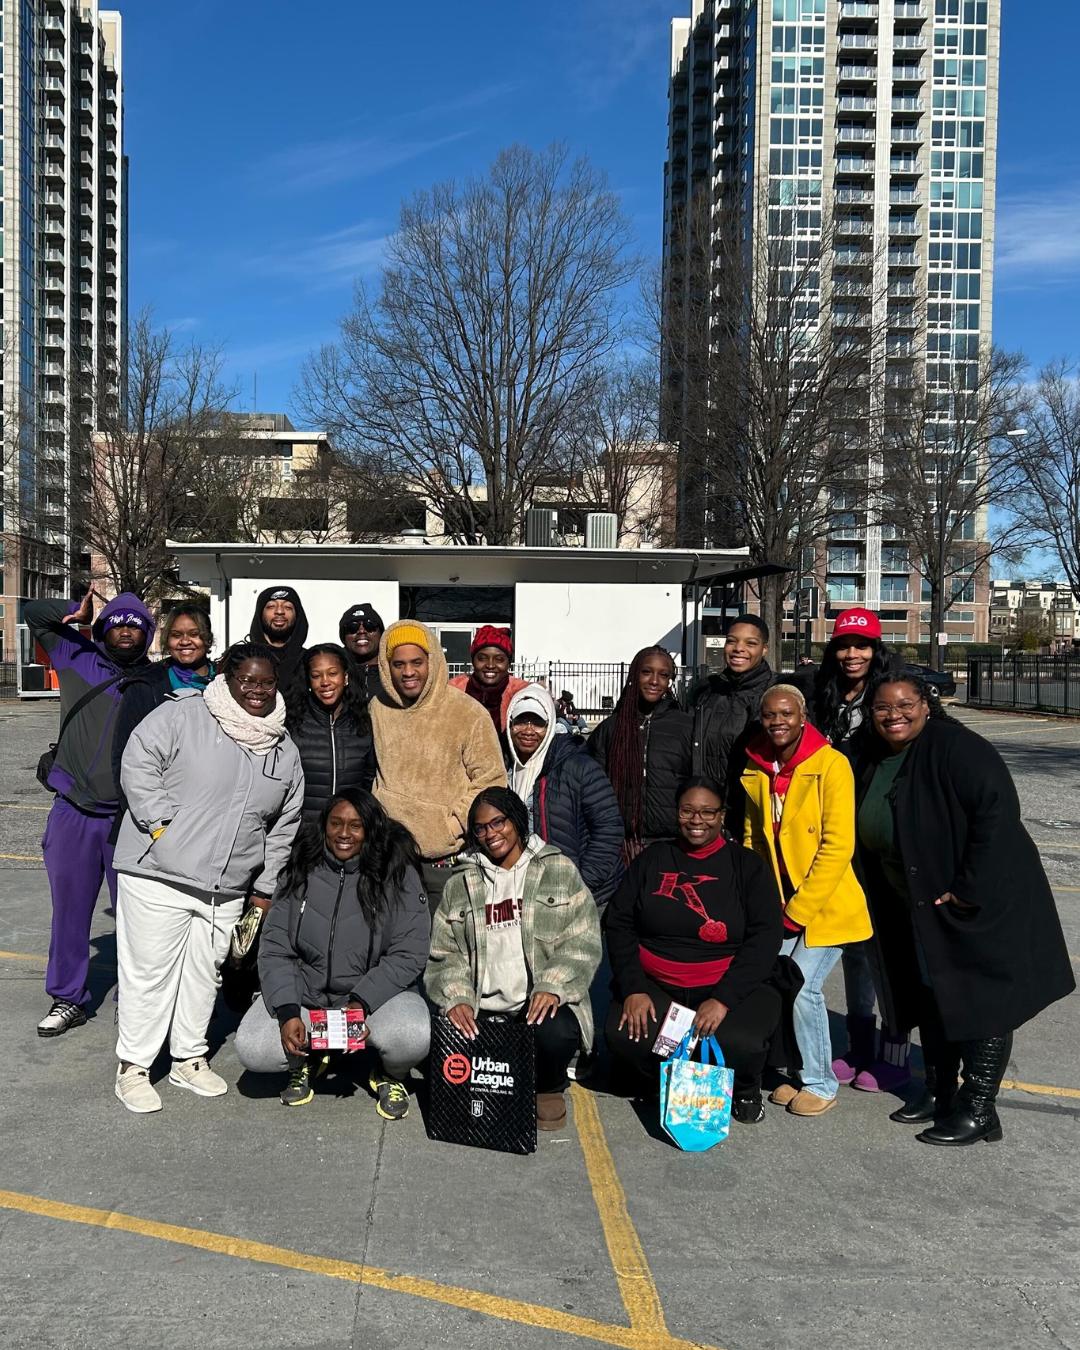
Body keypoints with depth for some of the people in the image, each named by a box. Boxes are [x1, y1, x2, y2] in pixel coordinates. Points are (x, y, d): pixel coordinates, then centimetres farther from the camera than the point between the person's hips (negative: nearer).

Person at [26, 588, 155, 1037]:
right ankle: (68, 999, 26)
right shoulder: (78, 658, 7)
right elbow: (33, 613, 15)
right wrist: (77, 612, -1)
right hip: (73, 813, 1)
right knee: (70, 909, 11)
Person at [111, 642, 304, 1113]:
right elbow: (138, 764, -10)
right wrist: (162, 823, -15)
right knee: (148, 970, 3)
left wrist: (265, 888, 14)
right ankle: (133, 1067, 18)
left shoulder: (285, 751, 10)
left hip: (227, 890, 5)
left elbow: (284, 827, 15)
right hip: (157, 875, -5)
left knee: (204, 973, 15)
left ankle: (188, 1058, 32)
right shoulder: (183, 715, -6)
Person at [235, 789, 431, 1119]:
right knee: (251, 1049, -21)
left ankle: (389, 1074, 7)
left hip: (377, 993, -2)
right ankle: (305, 1063, 15)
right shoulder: (300, 873, 0)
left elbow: (408, 954, -10)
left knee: (413, 1037, -32)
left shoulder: (397, 874, -7)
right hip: (304, 993, 3)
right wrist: (287, 1012, -18)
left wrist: (360, 1003, -22)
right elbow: (274, 950, -3)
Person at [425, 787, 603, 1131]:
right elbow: (445, 954, 8)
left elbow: (582, 942, -1)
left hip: (541, 1004, -2)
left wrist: (552, 987, -17)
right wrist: (456, 998, -11)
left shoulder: (559, 871, 7)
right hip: (481, 1012, 2)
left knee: (555, 1033, -34)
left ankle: (550, 1088, 3)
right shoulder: (460, 884, 14)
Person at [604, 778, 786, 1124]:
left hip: (732, 986, -1)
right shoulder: (651, 860, 9)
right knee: (624, 1037, -27)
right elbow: (618, 923, 5)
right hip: (654, 984, 2)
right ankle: (657, 1085, 8)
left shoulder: (746, 866, 3)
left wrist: (723, 999, -17)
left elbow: (765, 938, -5)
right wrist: (632, 988, -9)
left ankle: (745, 1092, 6)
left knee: (739, 1044, -31)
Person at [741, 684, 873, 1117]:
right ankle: (797, 1072, 22)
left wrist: (799, 909, -15)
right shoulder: (755, 768, 4)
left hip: (824, 905, -5)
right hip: (779, 906, 5)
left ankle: (820, 1084, 12)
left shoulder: (831, 764, -14)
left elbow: (838, 846, -16)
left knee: (802, 988, -10)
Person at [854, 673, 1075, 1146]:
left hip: (983, 902, -8)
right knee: (931, 998, 17)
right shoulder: (871, 760, 4)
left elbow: (997, 810, -27)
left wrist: (969, 889, -26)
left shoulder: (953, 746, -20)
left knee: (984, 1005, 1)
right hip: (919, 910, 8)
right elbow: (871, 841, 16)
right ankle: (939, 1094, 32)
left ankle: (978, 1111, 13)